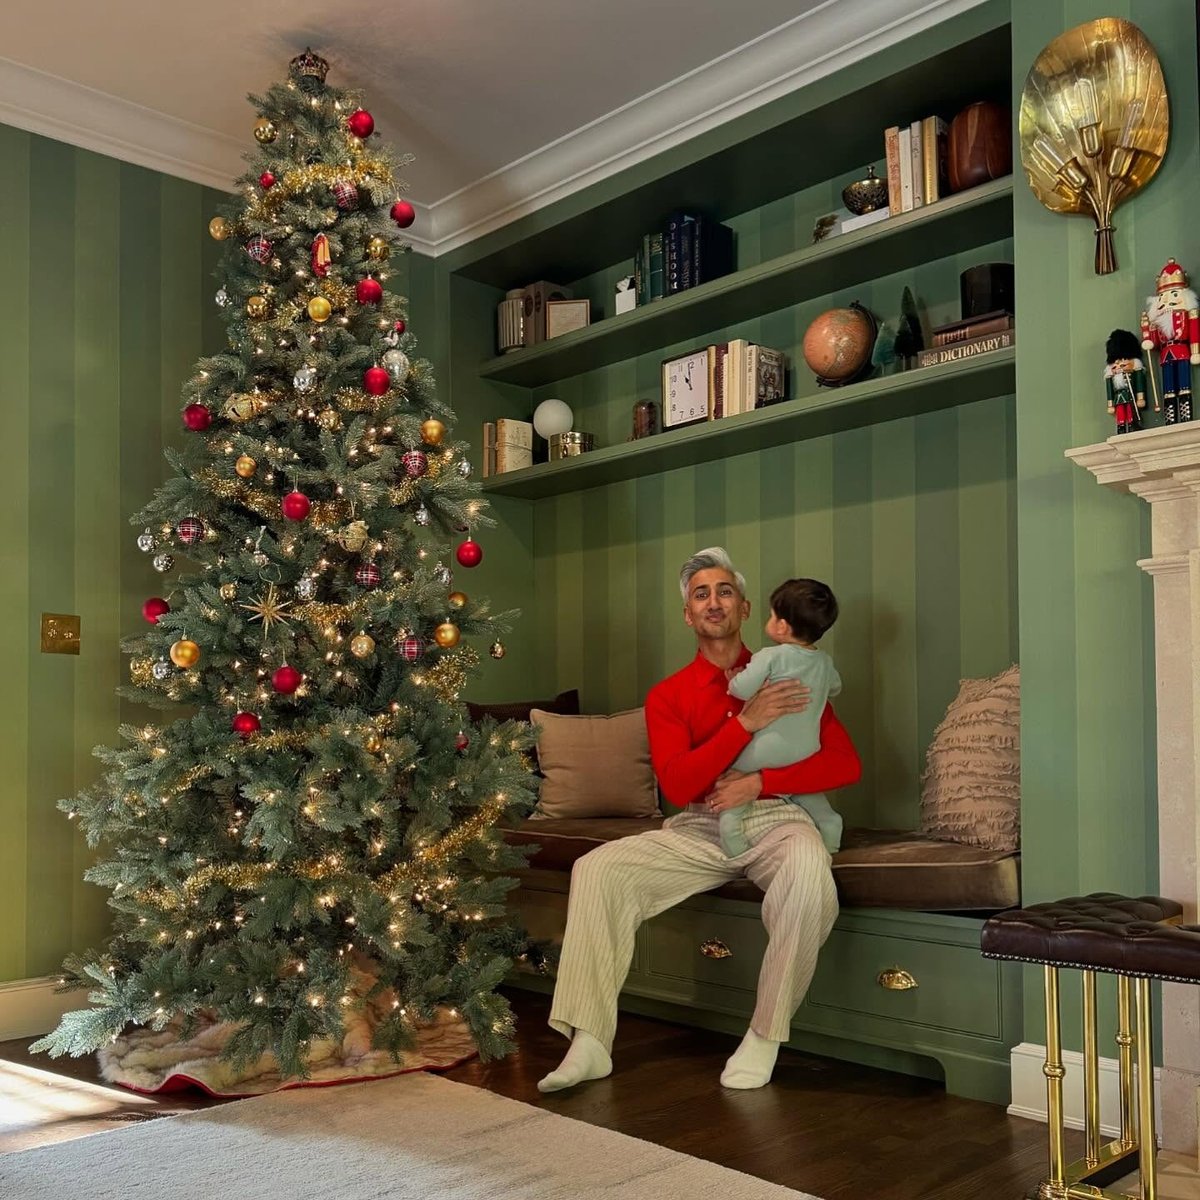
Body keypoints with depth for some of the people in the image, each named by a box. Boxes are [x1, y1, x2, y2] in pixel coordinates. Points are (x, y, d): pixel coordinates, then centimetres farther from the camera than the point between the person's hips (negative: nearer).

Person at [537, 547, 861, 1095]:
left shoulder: (784, 677, 7)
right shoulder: (667, 695, 9)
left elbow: (846, 763, -1)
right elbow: (676, 786, -7)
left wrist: (758, 781, -13)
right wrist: (745, 723, -17)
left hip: (775, 819, -2)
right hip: (697, 830, 2)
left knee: (809, 870, -36)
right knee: (597, 868, -18)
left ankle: (765, 1037, -19)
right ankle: (589, 1042, -14)